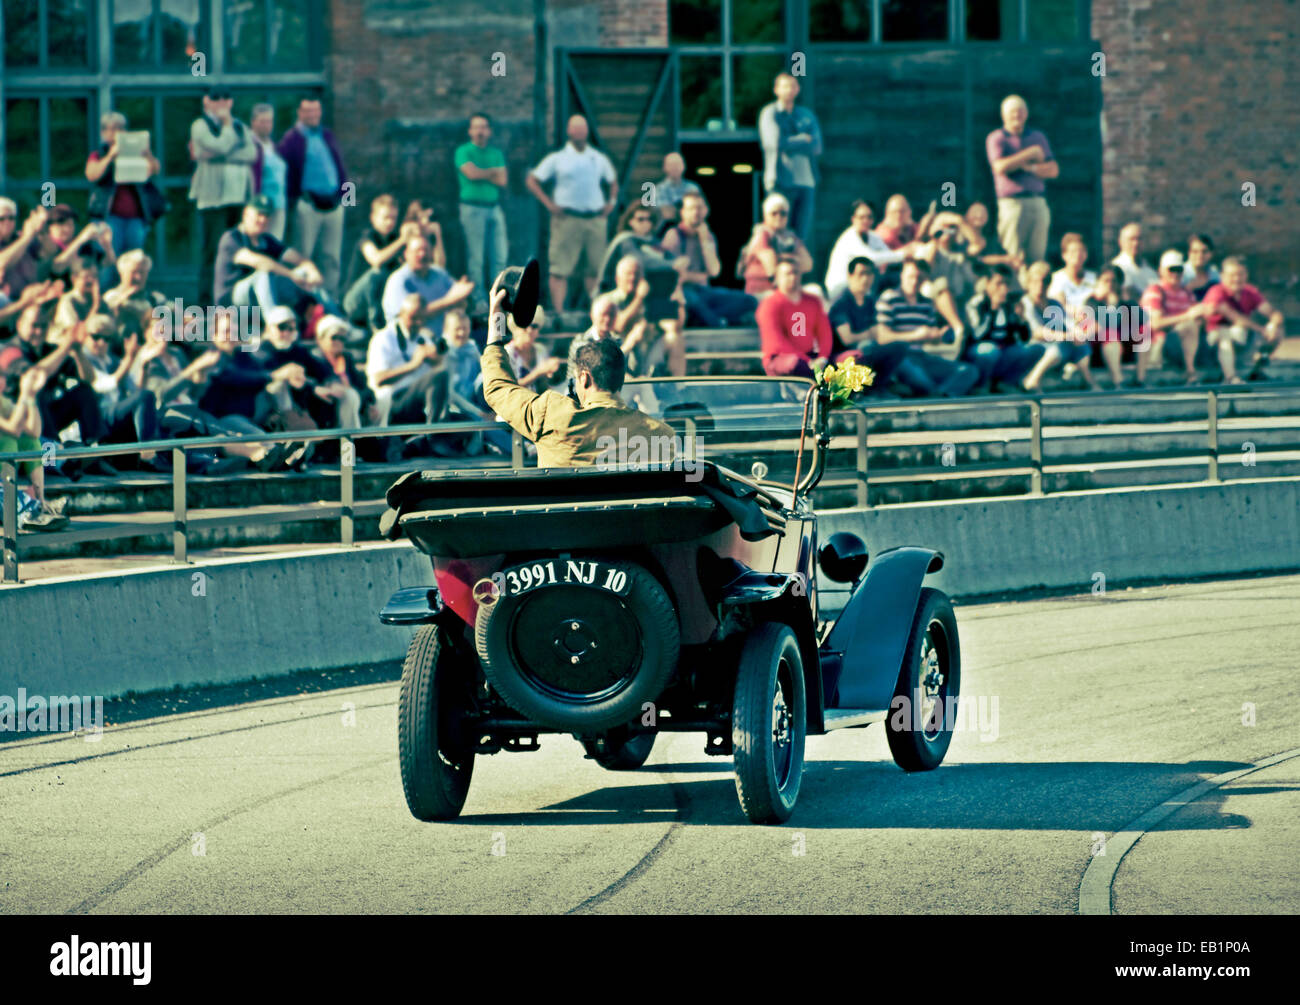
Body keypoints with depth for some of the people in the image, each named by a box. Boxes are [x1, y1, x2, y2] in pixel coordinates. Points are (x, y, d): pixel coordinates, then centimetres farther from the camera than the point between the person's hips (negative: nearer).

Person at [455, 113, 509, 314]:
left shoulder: (497, 153, 16)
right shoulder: (463, 152, 2)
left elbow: (503, 181, 5)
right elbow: (471, 174, -13)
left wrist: (482, 174, -6)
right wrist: (493, 172, 0)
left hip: (494, 208, 5)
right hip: (473, 208, -5)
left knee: (500, 257, -1)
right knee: (476, 258, -6)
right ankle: (478, 300, -5)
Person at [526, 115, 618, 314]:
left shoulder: (599, 159, 15)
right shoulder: (557, 159, 4)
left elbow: (613, 181, 30)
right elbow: (531, 180, 5)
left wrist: (611, 202, 12)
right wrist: (548, 203, -5)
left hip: (595, 219, 4)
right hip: (567, 219, -4)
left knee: (595, 267, 5)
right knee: (560, 267, -8)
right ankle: (558, 310, -10)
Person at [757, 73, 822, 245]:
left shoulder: (807, 115, 17)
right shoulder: (770, 113, 4)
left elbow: (817, 147, 5)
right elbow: (775, 143, -11)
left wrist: (791, 143, -5)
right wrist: (804, 140, -1)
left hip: (806, 181, 4)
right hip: (782, 182, -4)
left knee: (802, 237, 0)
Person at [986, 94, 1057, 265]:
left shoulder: (1038, 138, 18)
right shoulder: (996, 138, 6)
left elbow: (1053, 170, 11)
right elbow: (1000, 167, -11)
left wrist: (1031, 168, -7)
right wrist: (1031, 154, -4)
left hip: (1038, 201, 4)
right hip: (1012, 203, -4)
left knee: (1037, 256, -3)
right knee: (1014, 257, -11)